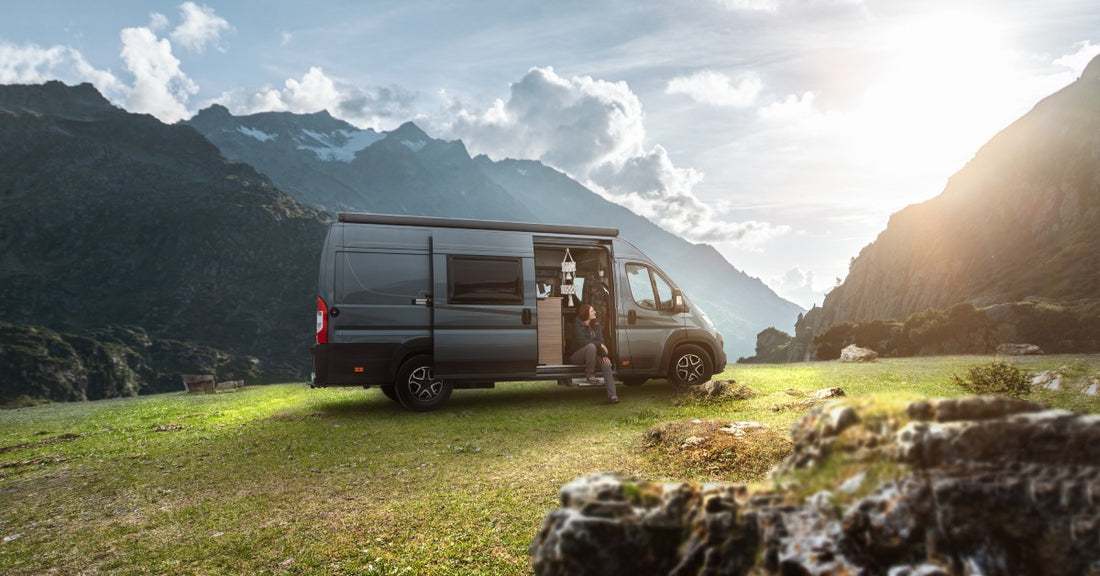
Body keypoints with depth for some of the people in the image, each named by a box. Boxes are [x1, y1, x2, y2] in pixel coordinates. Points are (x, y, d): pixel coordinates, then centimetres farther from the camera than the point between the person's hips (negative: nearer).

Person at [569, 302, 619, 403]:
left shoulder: (596, 323, 4)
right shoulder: (578, 324, -13)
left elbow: (601, 340, -3)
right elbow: (582, 341, -24)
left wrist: (604, 355, -17)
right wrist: (599, 345, -24)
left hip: (593, 353, 5)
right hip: (577, 356, -5)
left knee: (606, 363, -23)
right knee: (591, 346, -36)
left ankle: (612, 394, -27)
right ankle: (590, 375, -22)